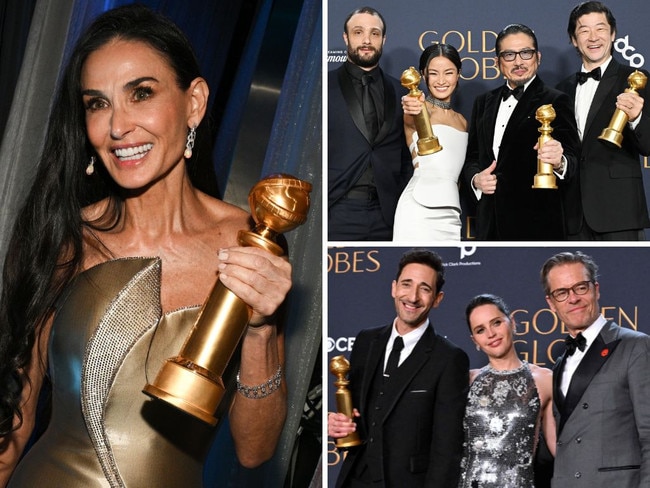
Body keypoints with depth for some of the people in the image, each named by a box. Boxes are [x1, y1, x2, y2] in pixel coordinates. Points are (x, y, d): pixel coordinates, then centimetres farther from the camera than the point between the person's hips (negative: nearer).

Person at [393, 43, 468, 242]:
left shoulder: (462, 121, 20)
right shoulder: (420, 109, 0)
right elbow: (413, 120, -25)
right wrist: (412, 110, -47)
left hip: (450, 214, 6)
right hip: (419, 209, -6)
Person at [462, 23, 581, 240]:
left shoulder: (555, 102, -3)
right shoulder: (484, 102, 15)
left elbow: (572, 159, -11)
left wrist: (559, 163, -34)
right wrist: (475, 178, -1)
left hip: (536, 224, -5)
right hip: (490, 222, 5)